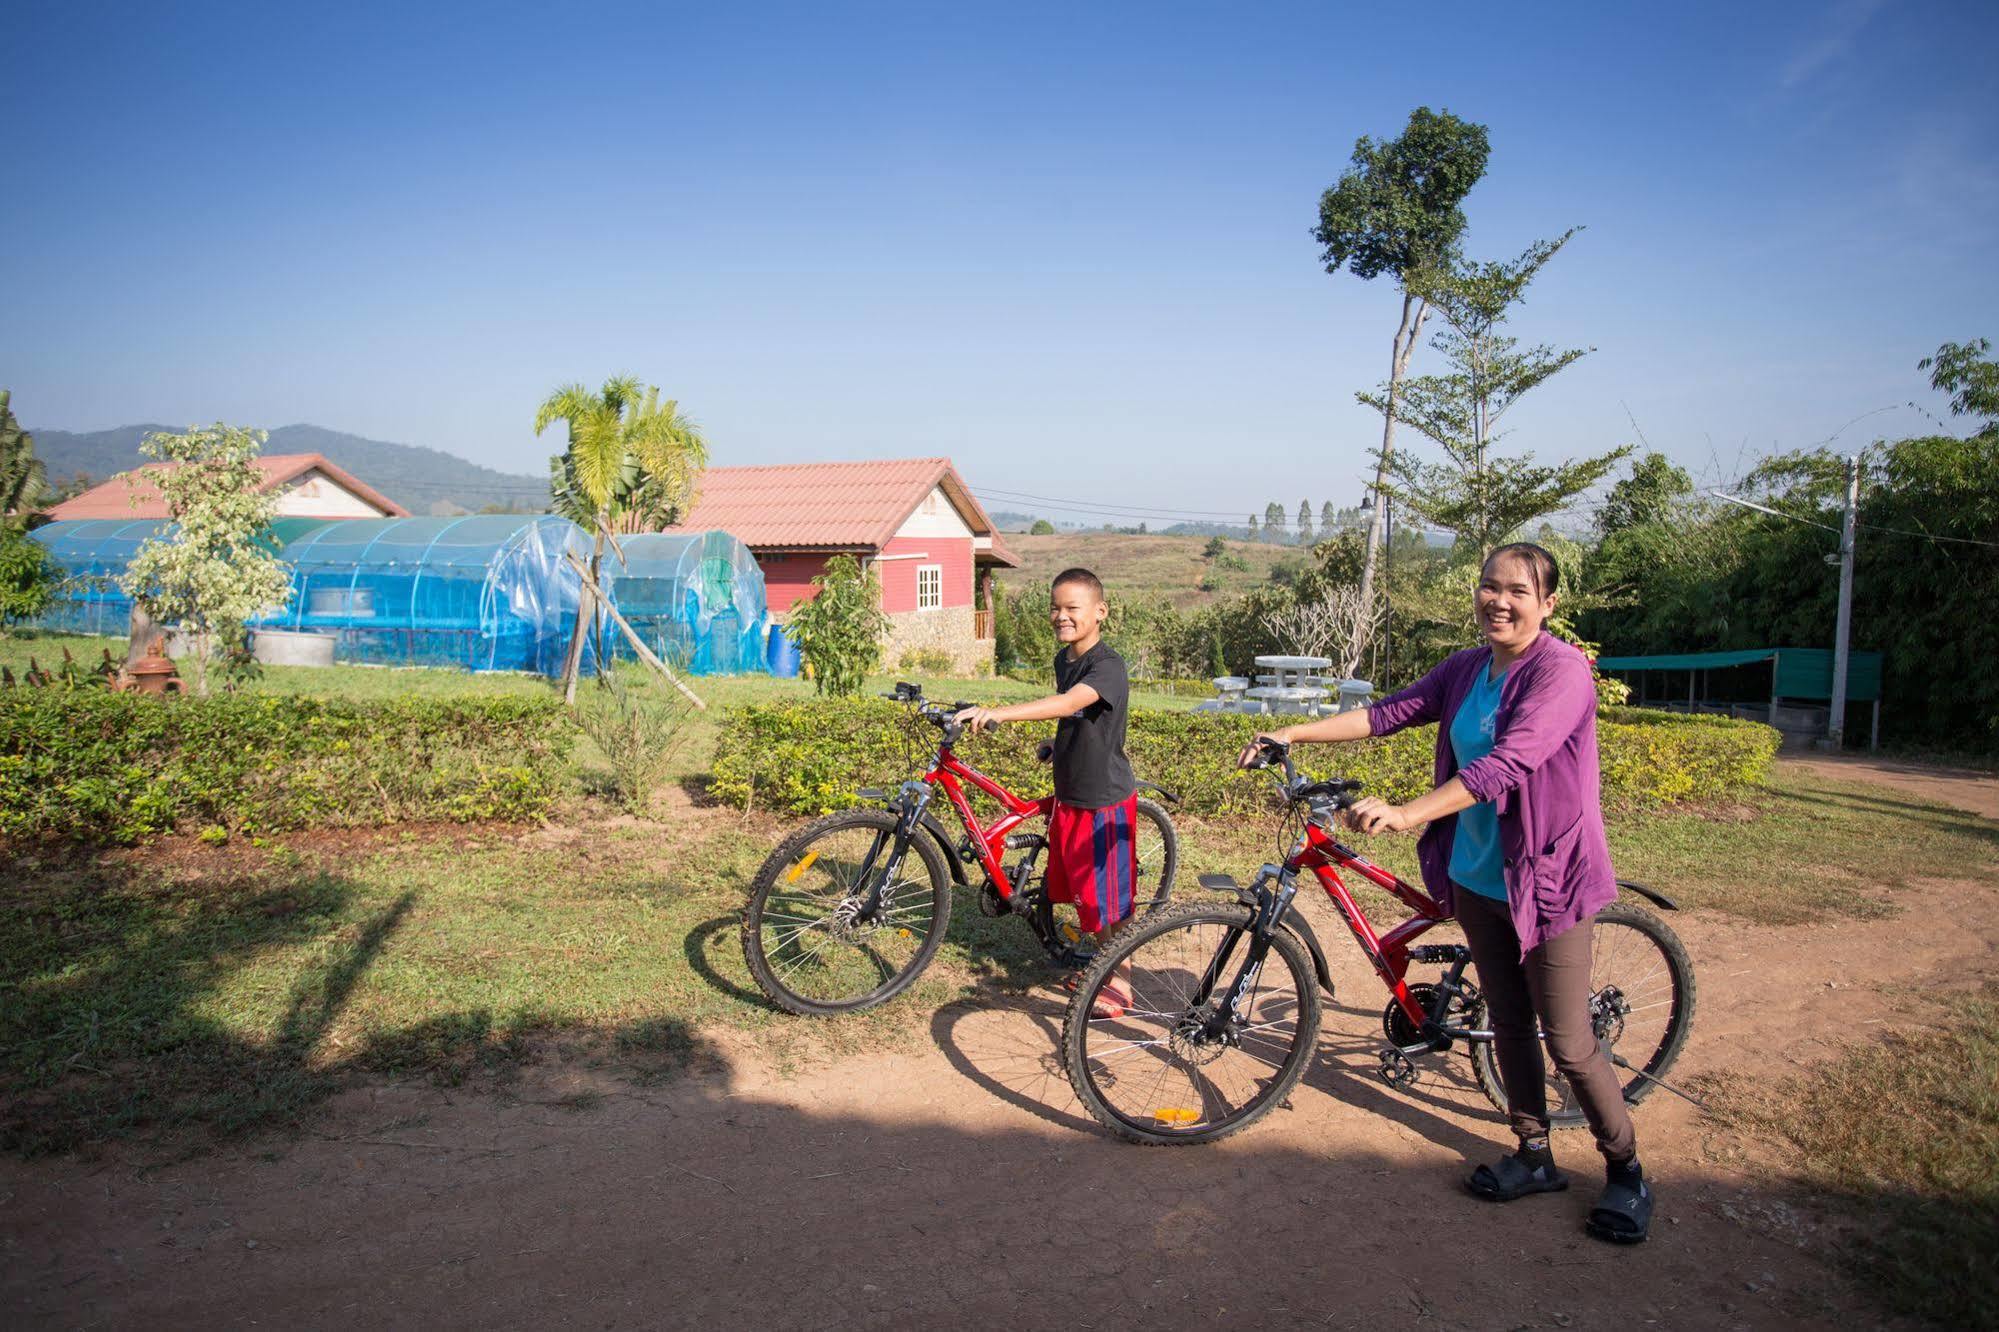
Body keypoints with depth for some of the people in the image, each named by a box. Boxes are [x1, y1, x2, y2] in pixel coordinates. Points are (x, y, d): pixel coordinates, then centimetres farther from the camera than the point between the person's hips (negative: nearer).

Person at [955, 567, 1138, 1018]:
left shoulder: (1107, 666, -22)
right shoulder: (1063, 659, 6)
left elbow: (1067, 703, -40)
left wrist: (998, 713, -50)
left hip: (1104, 800, -8)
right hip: (1069, 795, 9)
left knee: (1108, 899, 2)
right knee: (1079, 892, 19)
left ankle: (1119, 986, 19)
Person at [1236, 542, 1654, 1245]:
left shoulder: (1561, 670, -19)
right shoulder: (1466, 669, 5)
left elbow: (1507, 764, -30)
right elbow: (1390, 712, 6)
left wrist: (1405, 814, -38)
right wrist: (1291, 733, 0)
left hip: (1545, 882, -7)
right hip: (1475, 876, 7)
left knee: (1569, 1043, 3)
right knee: (1507, 1022, 17)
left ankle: (1626, 1173, 25)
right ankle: (1534, 1156, 34)